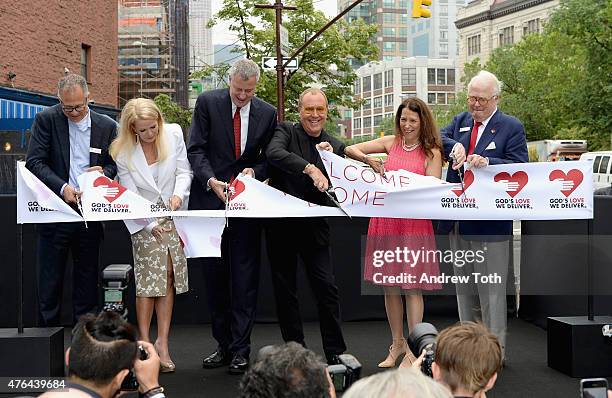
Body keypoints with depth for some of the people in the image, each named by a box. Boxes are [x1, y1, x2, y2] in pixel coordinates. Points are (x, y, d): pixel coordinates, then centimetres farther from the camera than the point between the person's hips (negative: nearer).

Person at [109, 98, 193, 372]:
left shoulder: (173, 134, -6)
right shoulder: (124, 152, -12)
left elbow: (184, 170, 3)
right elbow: (130, 197, -11)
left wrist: (179, 194, -16)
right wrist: (151, 224, -21)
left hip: (174, 215, 2)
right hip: (144, 221, -2)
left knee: (169, 279, 0)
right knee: (148, 280, -8)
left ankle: (162, 343, 5)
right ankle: (145, 344, 2)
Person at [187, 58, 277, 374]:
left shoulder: (267, 113, 5)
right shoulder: (207, 103, 0)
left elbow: (270, 158, 11)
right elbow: (196, 149, -4)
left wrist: (256, 171, -10)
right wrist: (211, 180, -18)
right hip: (210, 199, 0)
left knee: (244, 278, -1)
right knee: (214, 275, 7)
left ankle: (240, 349, 5)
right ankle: (224, 345, 19)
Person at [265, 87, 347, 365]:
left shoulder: (335, 147, 8)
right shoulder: (286, 132, -1)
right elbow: (274, 153, -24)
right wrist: (310, 169, -34)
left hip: (314, 225, 1)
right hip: (281, 224, -1)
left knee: (326, 287, -4)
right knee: (284, 290, 6)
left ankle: (336, 352, 7)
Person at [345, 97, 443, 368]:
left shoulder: (432, 152, 0)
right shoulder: (391, 143, 8)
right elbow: (350, 150, 10)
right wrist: (369, 160, -7)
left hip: (415, 222, -3)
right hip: (386, 220, 4)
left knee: (412, 287, -1)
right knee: (389, 285, 10)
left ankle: (413, 349, 8)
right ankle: (397, 343, 25)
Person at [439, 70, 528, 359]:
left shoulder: (511, 127, -2)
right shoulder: (461, 121, 14)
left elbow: (520, 167, -10)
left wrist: (488, 162, -25)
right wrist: (454, 145, -13)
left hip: (490, 220, -6)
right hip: (459, 218, 6)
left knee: (491, 289, -2)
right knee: (464, 288, 15)